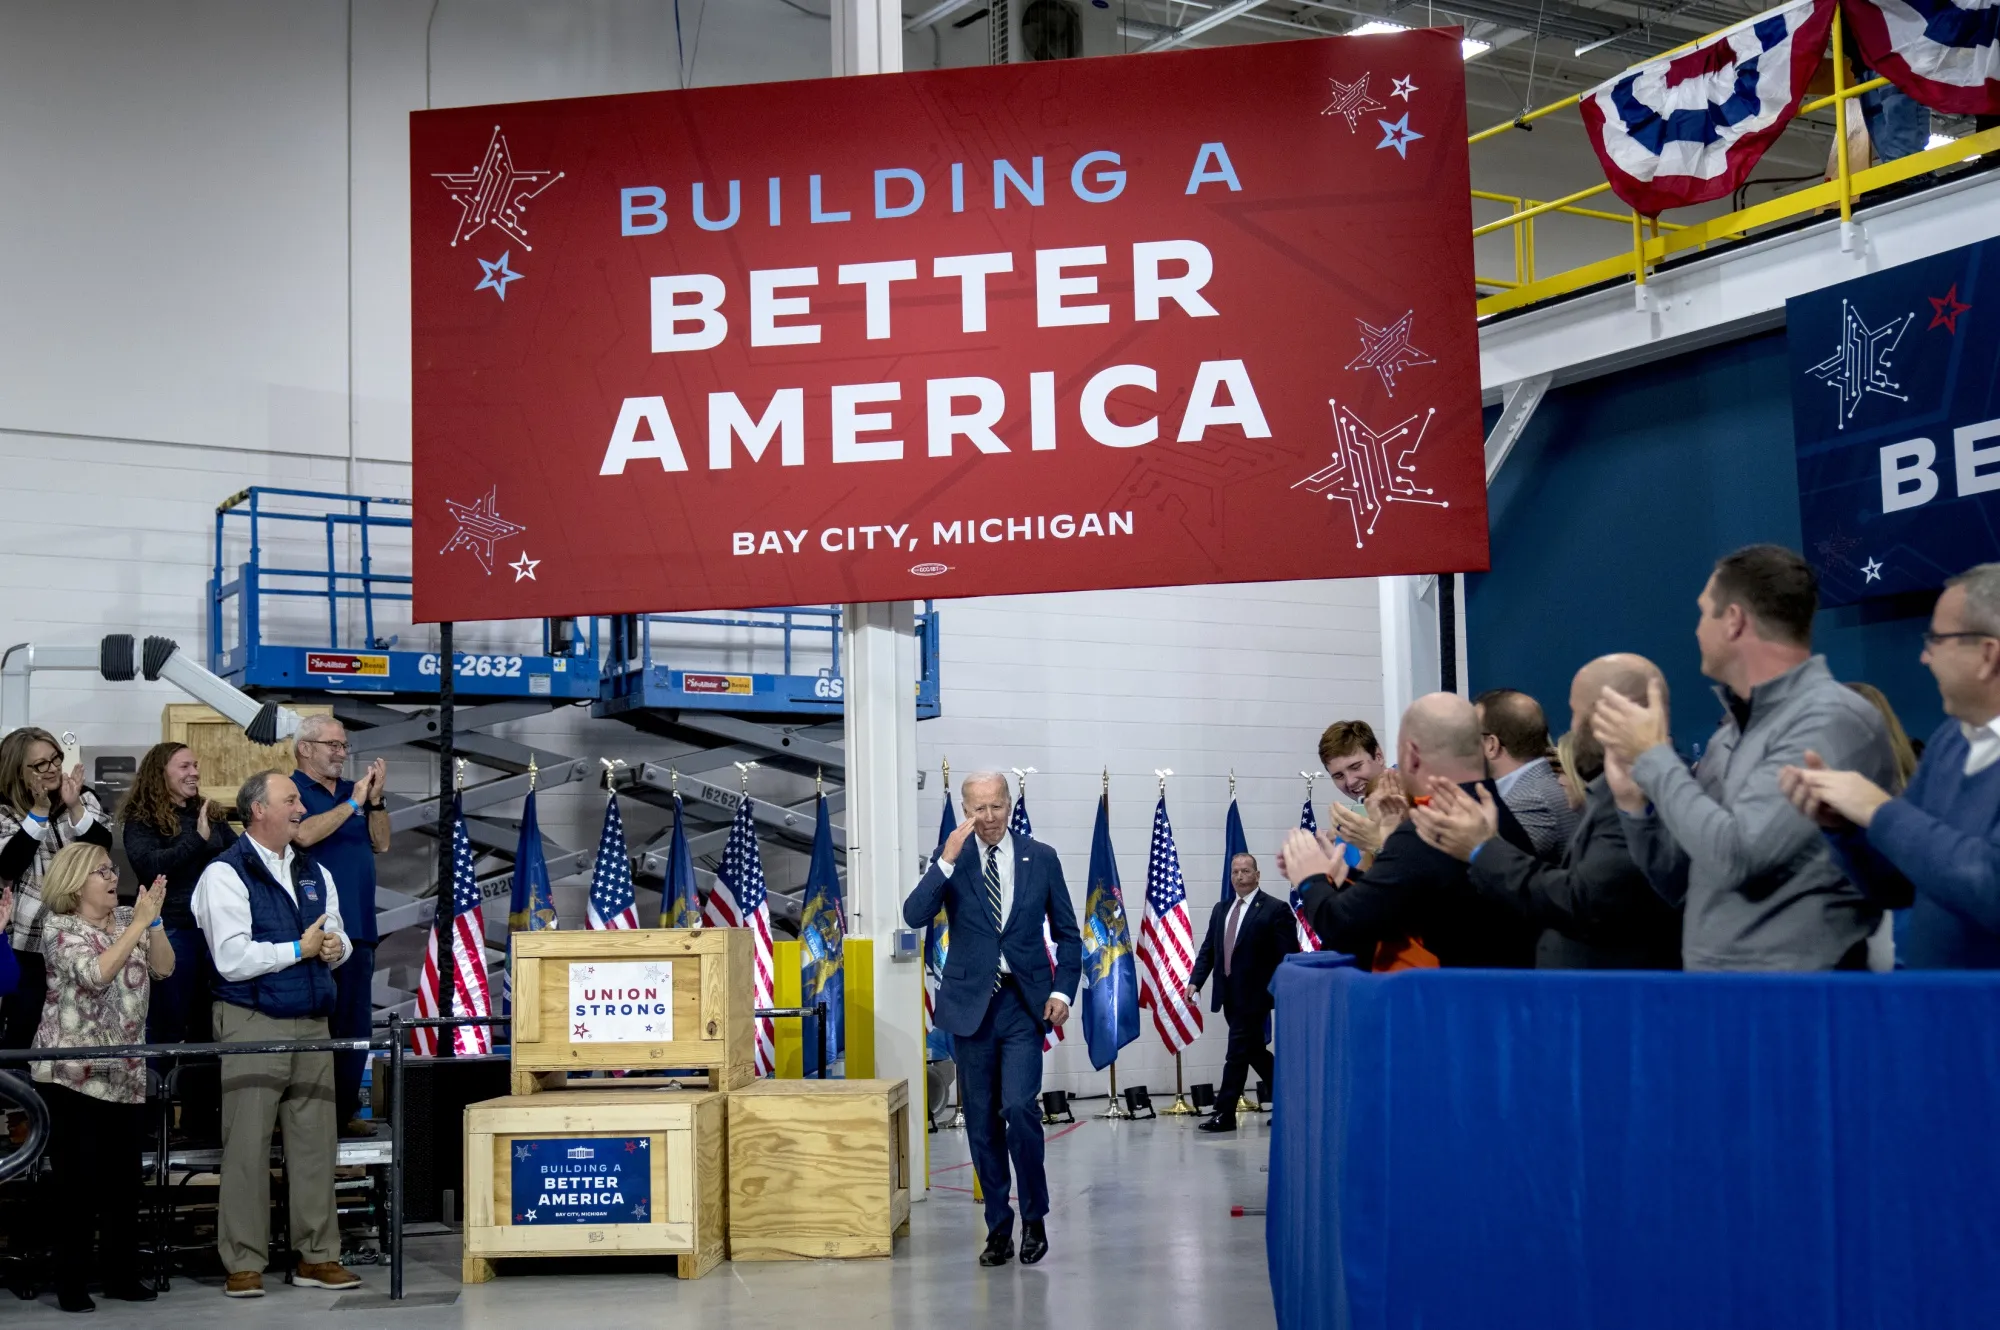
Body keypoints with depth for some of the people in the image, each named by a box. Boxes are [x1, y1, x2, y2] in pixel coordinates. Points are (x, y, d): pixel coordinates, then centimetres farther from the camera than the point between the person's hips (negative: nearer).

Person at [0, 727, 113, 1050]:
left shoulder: (82, 796, 4)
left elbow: (102, 845, -8)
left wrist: (75, 807, -21)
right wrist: (39, 811, -21)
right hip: (35, 935, -2)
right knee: (27, 1018, -1)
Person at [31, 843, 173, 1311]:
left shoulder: (128, 919, 10)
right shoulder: (60, 928, -6)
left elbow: (163, 968, 0)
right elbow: (96, 972, -22)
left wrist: (154, 919, -12)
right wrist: (139, 921, -22)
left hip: (126, 1073, 5)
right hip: (73, 1073, -5)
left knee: (124, 1176, 7)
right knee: (78, 1179, -4)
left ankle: (122, 1274, 16)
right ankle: (71, 1282, 5)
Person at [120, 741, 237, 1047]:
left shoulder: (210, 814, 12)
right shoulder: (141, 819, -5)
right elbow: (149, 866, -20)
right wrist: (197, 839, -23)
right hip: (170, 929, -5)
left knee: (209, 1025, 15)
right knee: (167, 1024, 3)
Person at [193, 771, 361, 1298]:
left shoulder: (315, 873, 15)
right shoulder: (225, 874, -6)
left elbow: (338, 938, 23)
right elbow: (232, 959, -15)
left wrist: (334, 947, -1)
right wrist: (299, 948, -10)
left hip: (312, 1024, 6)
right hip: (253, 1026, -6)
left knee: (316, 1140, 7)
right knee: (247, 1144, -4)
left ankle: (317, 1255, 15)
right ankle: (244, 1264, 4)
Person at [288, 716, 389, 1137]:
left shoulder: (352, 790, 16)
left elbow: (380, 843, 11)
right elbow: (304, 834, -20)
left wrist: (375, 799, -2)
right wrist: (353, 804, -15)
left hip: (358, 928, 7)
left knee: (357, 1022, 8)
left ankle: (346, 1111, 15)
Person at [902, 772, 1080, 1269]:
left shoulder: (1041, 858, 3)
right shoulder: (950, 859, 2)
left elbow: (1067, 933, 9)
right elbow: (915, 916, -13)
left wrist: (1063, 989, -5)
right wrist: (948, 861, -22)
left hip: (1024, 1004, -1)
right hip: (971, 1004, 1)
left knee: (1019, 1107, -16)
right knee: (982, 1122, 6)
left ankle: (1034, 1218, 2)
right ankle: (998, 1228, 17)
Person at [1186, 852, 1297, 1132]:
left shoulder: (1275, 909, -5)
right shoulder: (1220, 910, 14)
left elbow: (1287, 956, -9)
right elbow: (1208, 950, 13)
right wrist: (1195, 981, 0)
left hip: (1254, 994, -7)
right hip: (1229, 995, 7)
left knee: (1237, 1052, -6)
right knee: (1253, 1051, 14)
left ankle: (1224, 1113, -1)